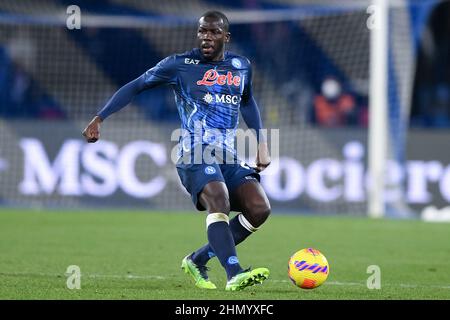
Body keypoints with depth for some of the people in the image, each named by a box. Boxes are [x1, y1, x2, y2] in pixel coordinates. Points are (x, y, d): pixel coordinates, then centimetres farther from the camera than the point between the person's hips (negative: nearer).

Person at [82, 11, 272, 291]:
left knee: (260, 209, -14)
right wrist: (100, 118, -3)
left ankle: (198, 261, 1)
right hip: (195, 155, -5)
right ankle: (234, 275, -45)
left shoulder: (241, 66, 14)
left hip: (229, 158, 5)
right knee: (219, 201, -32)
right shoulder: (180, 65, 1)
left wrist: (262, 143, 24)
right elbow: (136, 86, 5)